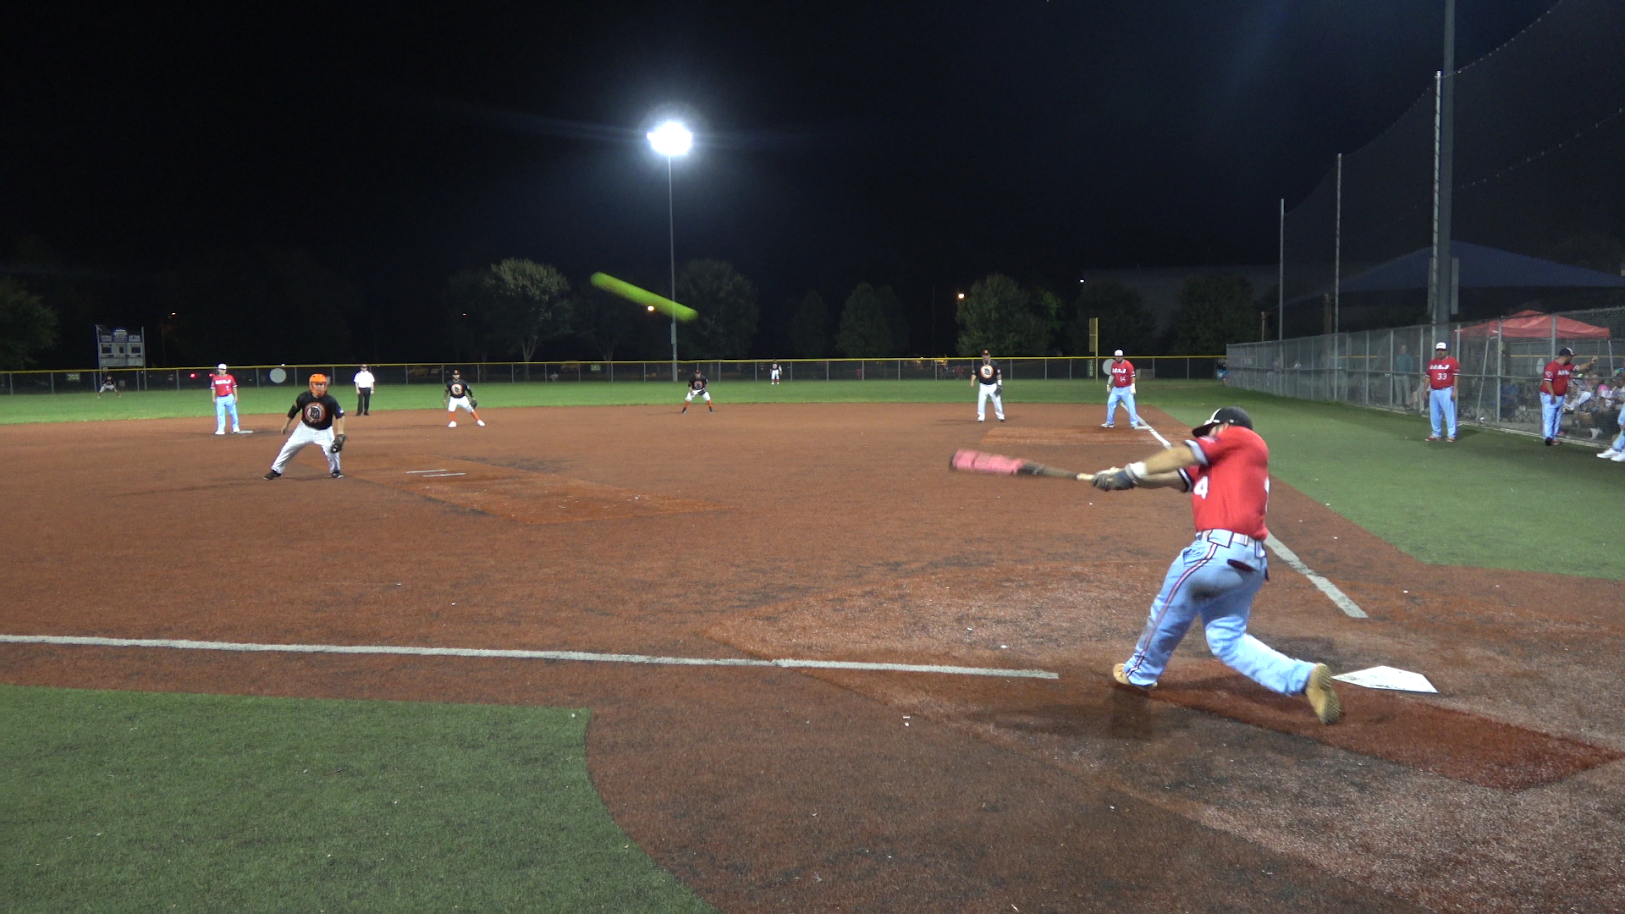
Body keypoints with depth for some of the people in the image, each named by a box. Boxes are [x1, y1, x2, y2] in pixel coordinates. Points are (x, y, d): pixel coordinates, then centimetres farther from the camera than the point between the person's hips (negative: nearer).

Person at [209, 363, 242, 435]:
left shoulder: (230, 377, 3)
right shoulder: (215, 378, 4)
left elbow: (234, 387, 6)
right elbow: (213, 388, 7)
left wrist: (235, 396, 1)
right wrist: (213, 398, 1)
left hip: (229, 397, -1)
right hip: (219, 399, 1)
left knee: (233, 413, 2)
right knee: (220, 414, -2)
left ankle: (236, 428, 14)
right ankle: (220, 430, 1)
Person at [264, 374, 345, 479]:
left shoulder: (330, 400, -21)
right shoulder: (304, 397, -15)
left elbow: (340, 415, -18)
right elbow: (294, 410, 1)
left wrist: (340, 434, -26)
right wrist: (286, 425, 9)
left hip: (323, 431, -2)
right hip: (305, 428, 2)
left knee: (331, 449, -20)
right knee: (289, 447, 3)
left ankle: (335, 471, 7)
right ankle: (276, 470, 19)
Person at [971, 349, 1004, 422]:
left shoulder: (994, 364, -1)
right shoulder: (979, 365, 1)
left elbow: (998, 374, 2)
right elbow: (974, 374, 4)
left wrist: (999, 384, -4)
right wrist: (972, 382, -9)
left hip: (993, 386, -1)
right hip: (983, 386, 1)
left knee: (997, 400, -1)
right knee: (981, 401, -5)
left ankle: (1000, 416, 9)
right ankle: (981, 417, 2)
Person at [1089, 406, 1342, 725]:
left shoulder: (1243, 438, 5)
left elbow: (1182, 456, -1)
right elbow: (1174, 476, 19)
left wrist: (1131, 471, 4)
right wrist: (1128, 479, 7)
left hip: (1221, 551, -9)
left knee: (1170, 607, 10)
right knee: (1228, 641, 12)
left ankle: (1140, 672, 28)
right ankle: (1304, 677, 3)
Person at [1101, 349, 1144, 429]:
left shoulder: (1127, 364, -11)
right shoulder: (1113, 364, 7)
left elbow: (1132, 376, -14)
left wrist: (1132, 386, -22)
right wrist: (1108, 384, 17)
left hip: (1126, 389, -6)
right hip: (1116, 389, 6)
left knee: (1130, 406, -7)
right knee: (1110, 403, 4)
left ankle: (1134, 423, -1)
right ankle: (1110, 422, 14)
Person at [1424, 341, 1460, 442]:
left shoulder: (1452, 362, -3)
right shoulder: (1432, 362, 15)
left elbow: (1456, 377, -8)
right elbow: (1428, 377, 19)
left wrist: (1454, 391, -14)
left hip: (1446, 391, -7)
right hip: (1433, 391, 7)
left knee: (1449, 412, -8)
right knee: (1434, 414, 10)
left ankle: (1451, 435, -6)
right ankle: (1436, 434, 18)